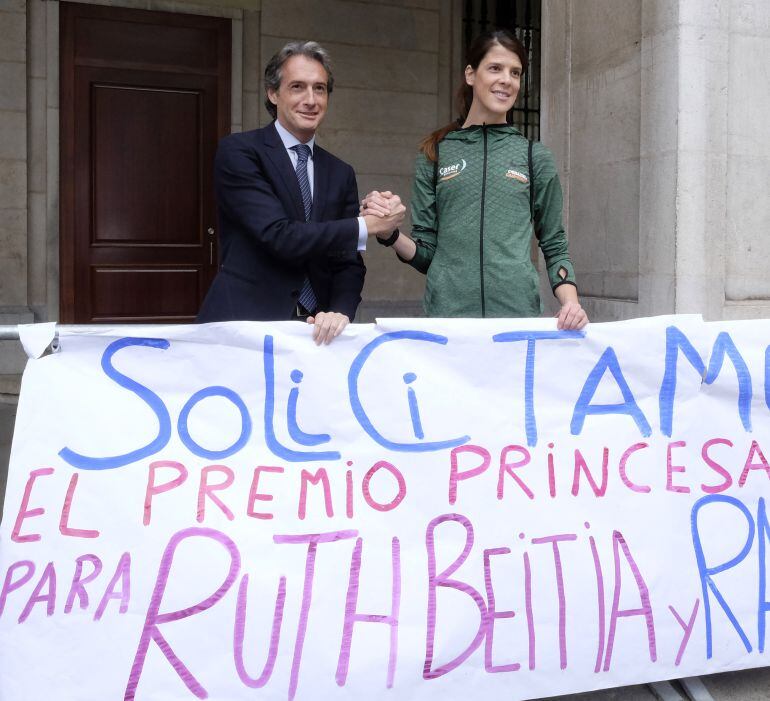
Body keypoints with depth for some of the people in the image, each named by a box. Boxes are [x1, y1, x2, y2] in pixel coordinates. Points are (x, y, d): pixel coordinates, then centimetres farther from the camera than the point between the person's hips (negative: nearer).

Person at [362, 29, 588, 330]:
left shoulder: (536, 157, 8)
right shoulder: (434, 155, 7)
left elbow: (554, 247, 10)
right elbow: (425, 253, 7)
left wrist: (571, 303, -7)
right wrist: (389, 232, -12)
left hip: (518, 313, 0)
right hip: (446, 312, 0)